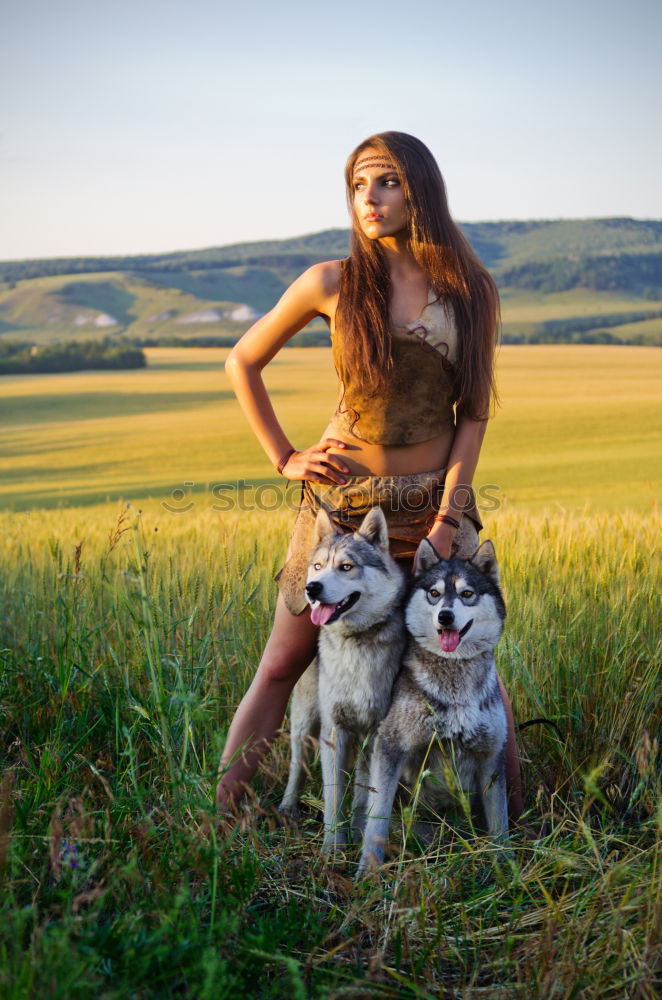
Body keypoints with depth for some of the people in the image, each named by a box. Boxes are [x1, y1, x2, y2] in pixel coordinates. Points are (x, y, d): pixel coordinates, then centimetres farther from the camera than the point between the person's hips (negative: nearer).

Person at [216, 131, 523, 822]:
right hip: (339, 499, -1)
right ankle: (222, 810, 13)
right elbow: (242, 363, 8)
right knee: (283, 664, 3)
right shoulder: (333, 283, -3)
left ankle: (515, 811, 19)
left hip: (434, 501, 1)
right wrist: (283, 458, 2)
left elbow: (474, 411, 3)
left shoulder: (472, 291, 1)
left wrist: (448, 515, -7)